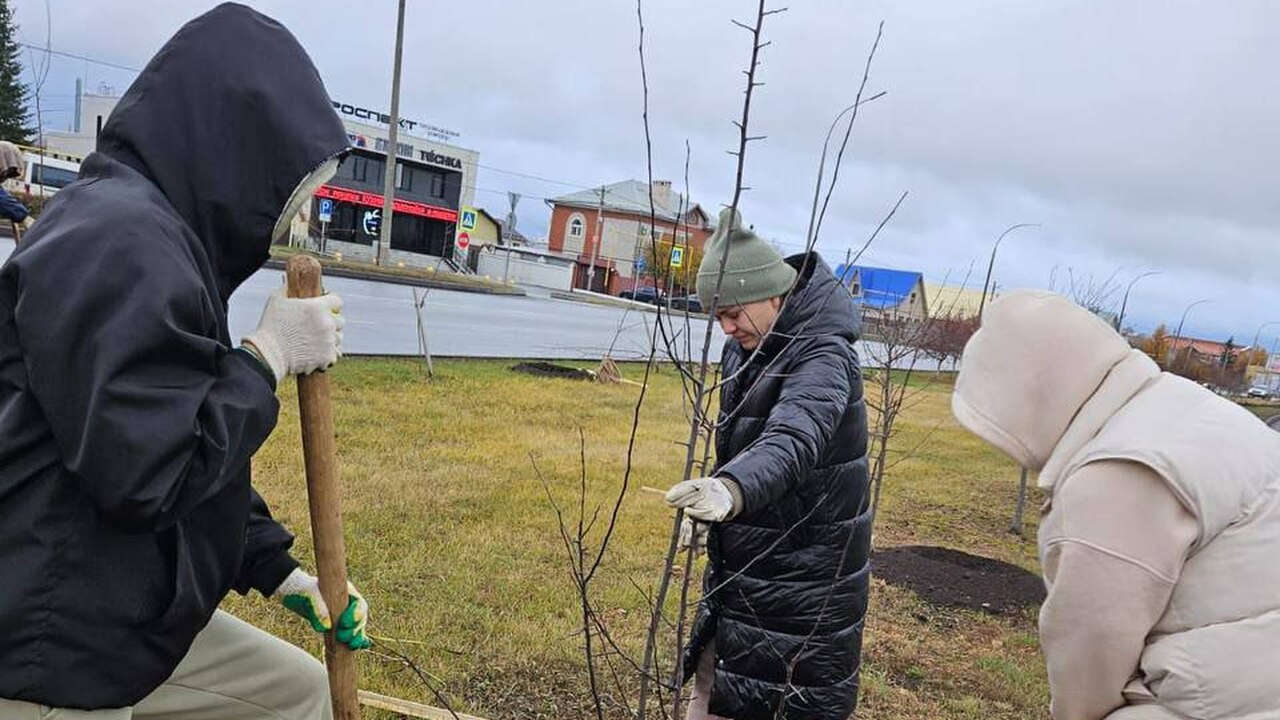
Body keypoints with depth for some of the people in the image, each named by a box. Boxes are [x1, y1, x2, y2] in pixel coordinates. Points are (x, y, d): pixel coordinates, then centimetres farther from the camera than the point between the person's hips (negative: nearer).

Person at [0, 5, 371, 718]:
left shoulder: (160, 232, 11)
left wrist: (275, 568, 13)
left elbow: (198, 452, 15)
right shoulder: (121, 241, -21)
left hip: (122, 618, 9)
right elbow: (146, 474, -26)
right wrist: (268, 354, -15)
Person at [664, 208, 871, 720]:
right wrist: (708, 503, 7)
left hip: (803, 578, -8)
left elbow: (794, 439, -42)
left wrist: (732, 490, -59)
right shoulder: (746, 350, 5)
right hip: (742, 565, 9)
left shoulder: (824, 356, -23)